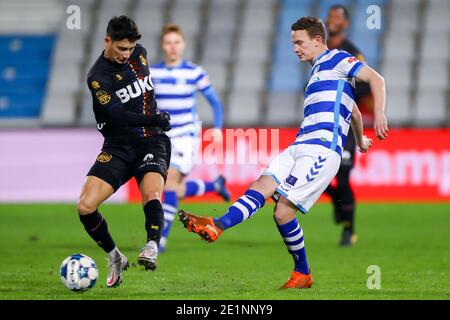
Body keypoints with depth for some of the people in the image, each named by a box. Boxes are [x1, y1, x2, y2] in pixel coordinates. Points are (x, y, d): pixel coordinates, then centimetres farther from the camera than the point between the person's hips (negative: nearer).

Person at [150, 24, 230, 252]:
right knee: (177, 192, 6)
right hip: (163, 137, 4)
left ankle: (162, 237, -19)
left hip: (186, 135, -4)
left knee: (170, 179, -21)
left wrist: (217, 128, -8)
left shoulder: (195, 73, -4)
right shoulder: (151, 73, 2)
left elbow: (215, 102, 4)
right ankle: (214, 185, 36)